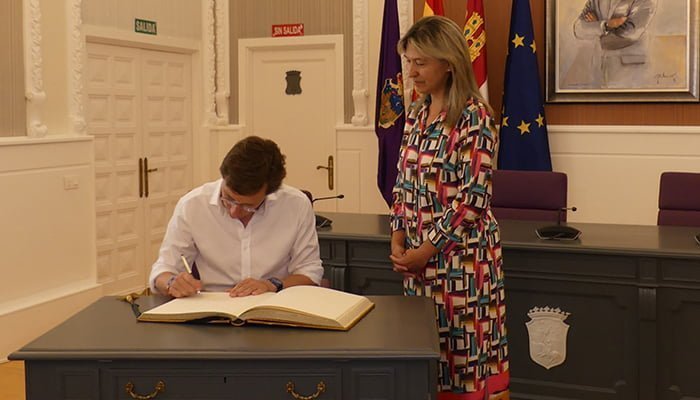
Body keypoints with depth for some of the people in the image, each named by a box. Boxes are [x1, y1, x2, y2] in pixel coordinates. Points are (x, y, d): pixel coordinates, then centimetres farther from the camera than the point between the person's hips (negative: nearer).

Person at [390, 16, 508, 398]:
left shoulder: (473, 116, -14)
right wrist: (399, 237, 0)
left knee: (463, 348, 2)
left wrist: (427, 248, -14)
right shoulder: (416, 113, 8)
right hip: (419, 256, 7)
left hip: (461, 254, -7)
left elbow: (473, 197, -17)